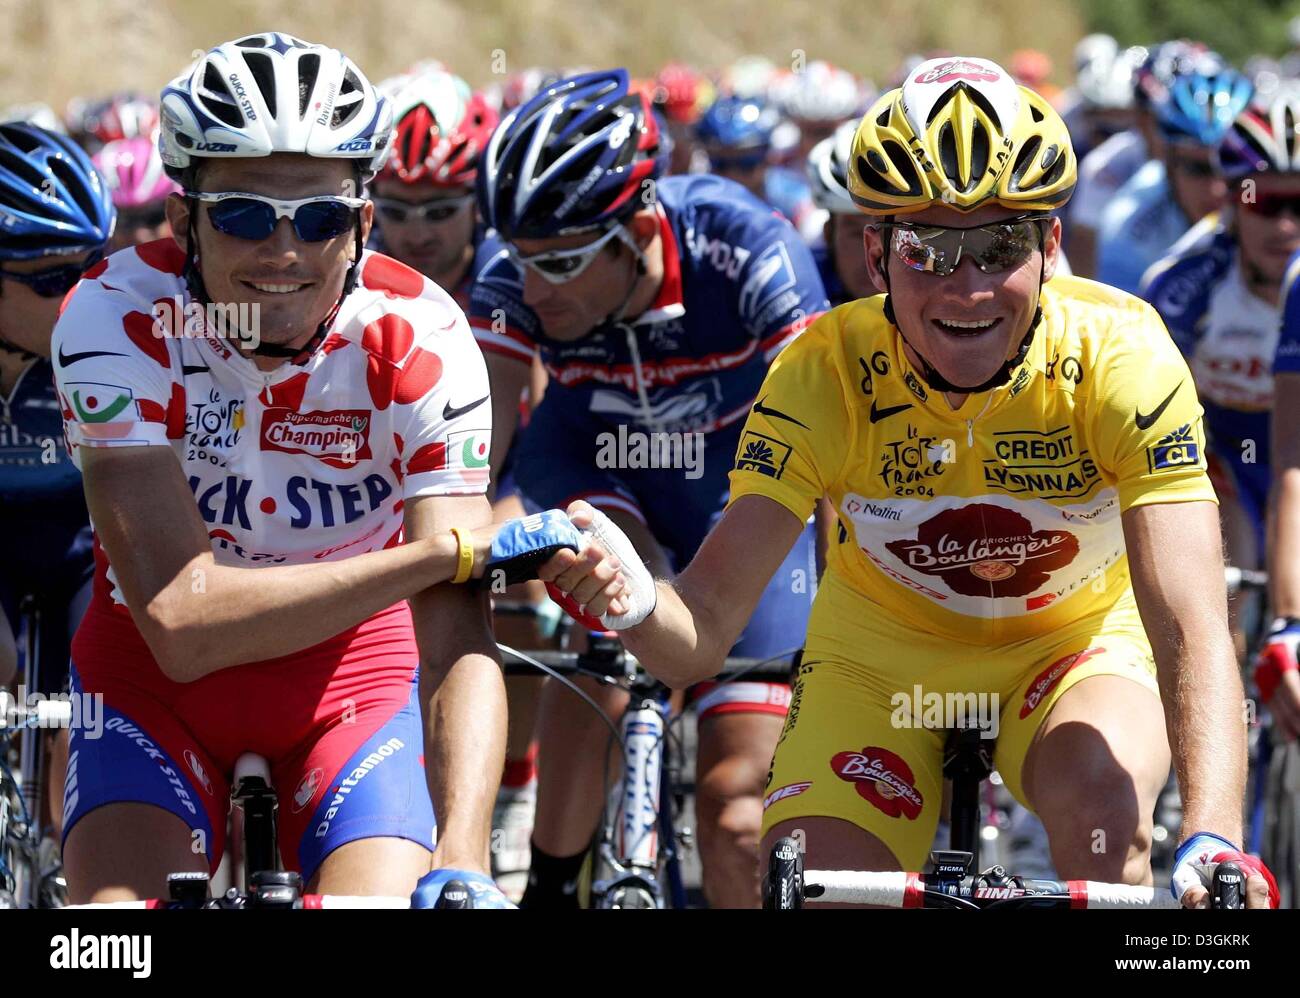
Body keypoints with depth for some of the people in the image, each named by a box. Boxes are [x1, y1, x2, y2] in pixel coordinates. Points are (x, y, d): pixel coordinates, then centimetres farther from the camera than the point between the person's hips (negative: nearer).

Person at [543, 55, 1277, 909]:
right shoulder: (822, 376, -26)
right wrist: (627, 602, -54)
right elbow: (700, 632, -29)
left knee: (1103, 803, -33)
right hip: (881, 663, 1)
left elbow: (1191, 625, -37)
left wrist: (1213, 841, -54)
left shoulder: (1122, 357, -29)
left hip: (1074, 644, -1)